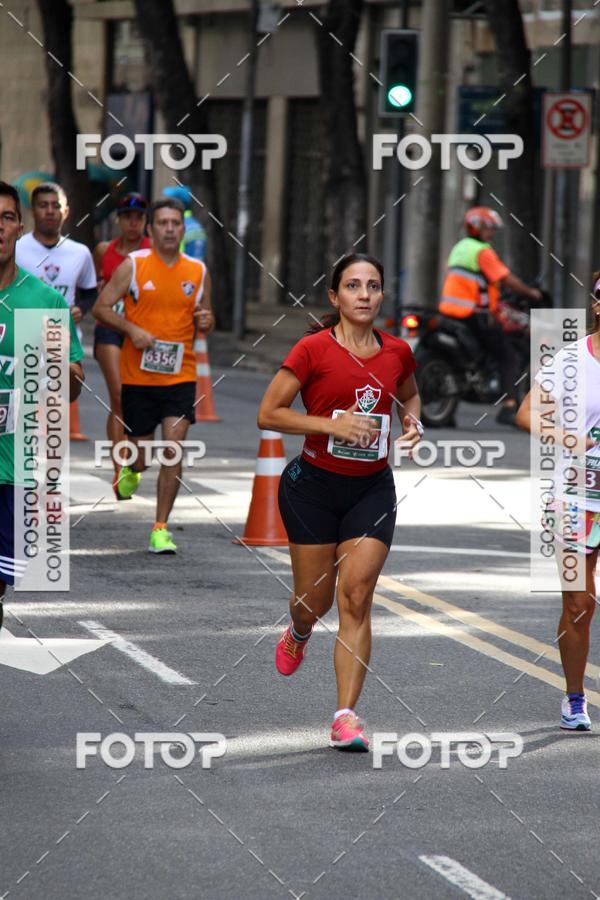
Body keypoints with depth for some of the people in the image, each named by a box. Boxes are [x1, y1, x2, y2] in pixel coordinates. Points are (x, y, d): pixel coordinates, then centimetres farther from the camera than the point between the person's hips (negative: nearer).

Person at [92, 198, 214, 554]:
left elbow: (205, 317, 18)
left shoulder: (198, 271, 6)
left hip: (180, 376, 1)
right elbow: (102, 307, -1)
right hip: (138, 376, -1)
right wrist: (132, 329, -17)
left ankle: (161, 529, -3)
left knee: (173, 451, -11)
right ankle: (131, 470, 45)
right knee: (141, 455, 7)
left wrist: (206, 321, -6)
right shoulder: (134, 265, -2)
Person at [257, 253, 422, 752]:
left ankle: (346, 717, -9)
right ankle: (299, 632, 47)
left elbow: (409, 394, 25)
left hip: (372, 489, 2)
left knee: (356, 598, -9)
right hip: (314, 485, -2)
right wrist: (333, 424, -19)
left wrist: (413, 420, 2)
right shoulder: (314, 349, -10)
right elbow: (268, 413, -10)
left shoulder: (397, 351, 3)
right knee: (315, 601, 7)